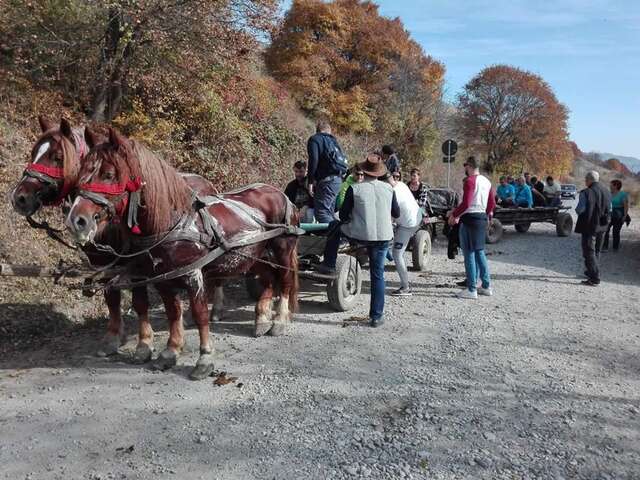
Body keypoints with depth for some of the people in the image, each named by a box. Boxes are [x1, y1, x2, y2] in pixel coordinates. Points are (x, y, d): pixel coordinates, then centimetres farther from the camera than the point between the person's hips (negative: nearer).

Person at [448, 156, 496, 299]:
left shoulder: (470, 181, -13)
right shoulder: (486, 181, 13)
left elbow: (465, 204, -20)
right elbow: (492, 204, 15)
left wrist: (454, 215, -9)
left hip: (470, 218, -8)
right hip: (482, 218, 8)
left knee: (469, 254, -3)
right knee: (479, 252, 16)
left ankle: (471, 290, 0)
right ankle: (486, 286, 20)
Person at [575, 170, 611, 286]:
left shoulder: (586, 193, -17)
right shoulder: (606, 192, 7)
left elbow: (580, 210, -20)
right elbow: (609, 210, 11)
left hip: (589, 227, -7)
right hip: (602, 227, 7)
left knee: (589, 252, -2)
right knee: (596, 252, 20)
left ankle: (595, 279, -5)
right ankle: (592, 272, 34)